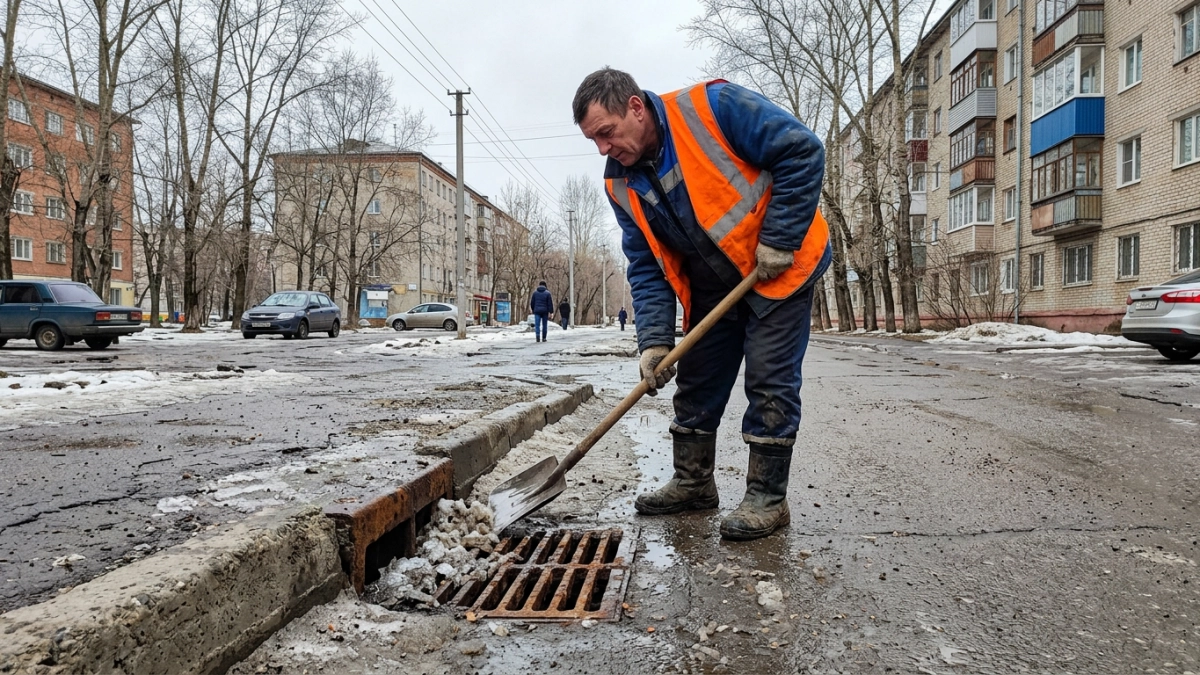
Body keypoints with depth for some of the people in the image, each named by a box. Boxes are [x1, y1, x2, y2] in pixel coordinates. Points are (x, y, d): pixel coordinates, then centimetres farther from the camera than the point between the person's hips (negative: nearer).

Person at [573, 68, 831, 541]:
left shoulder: (713, 107, -21)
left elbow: (803, 152, -19)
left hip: (779, 267, -6)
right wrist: (654, 339, -14)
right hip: (711, 286, 6)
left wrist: (779, 239, -22)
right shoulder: (621, 184, -3)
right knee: (696, 382, 10)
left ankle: (767, 497, 6)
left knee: (770, 382, -6)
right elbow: (646, 268, -2)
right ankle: (693, 483, 25)